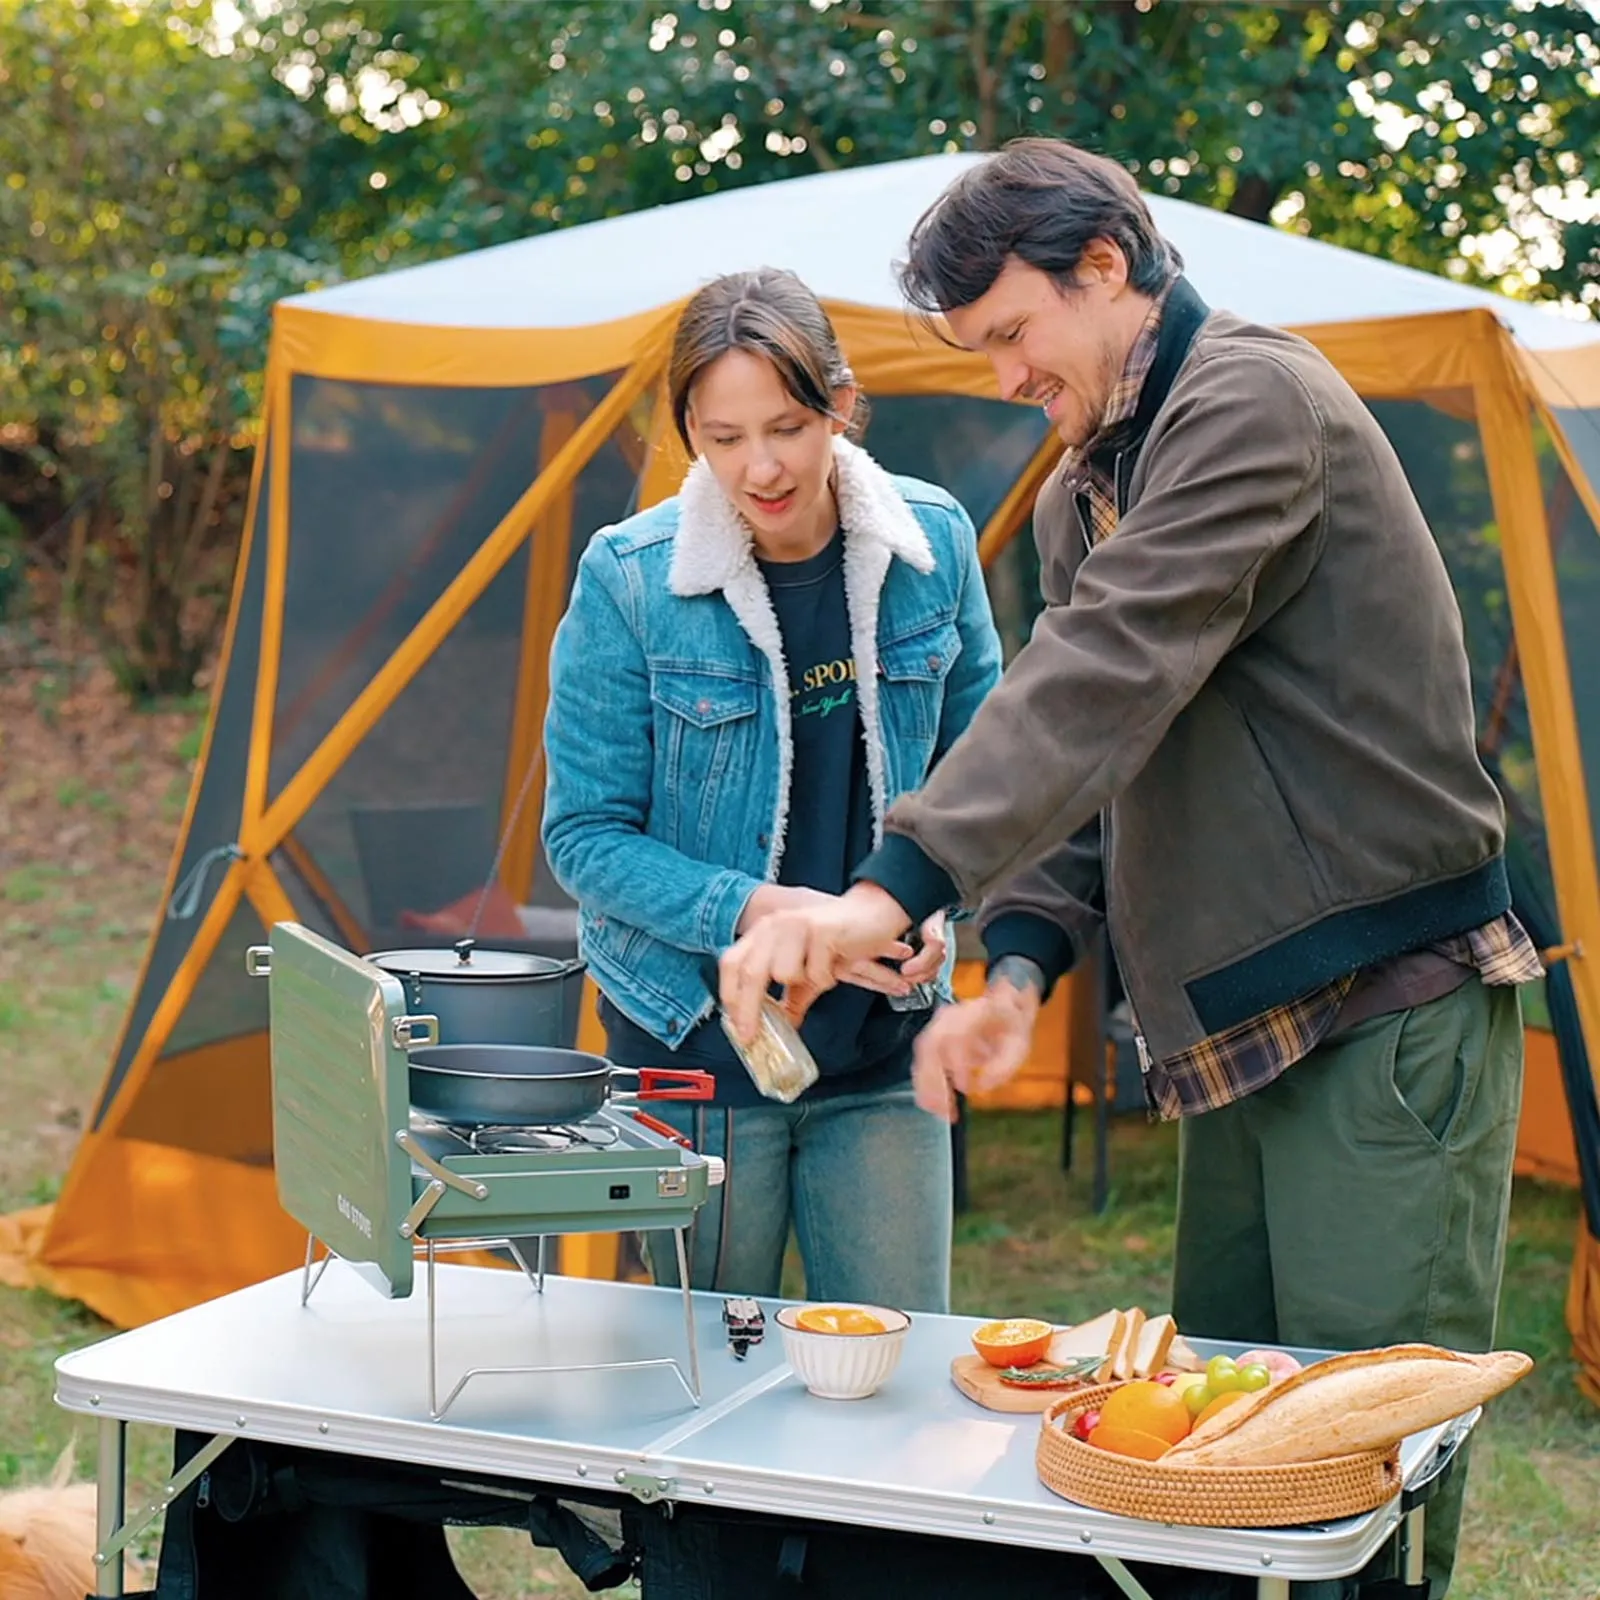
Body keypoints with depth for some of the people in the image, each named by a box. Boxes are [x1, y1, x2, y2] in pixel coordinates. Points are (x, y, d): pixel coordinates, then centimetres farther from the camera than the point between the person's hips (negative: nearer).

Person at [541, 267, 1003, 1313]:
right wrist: (750, 911, -21)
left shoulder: (932, 542, -3)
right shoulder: (629, 580, -12)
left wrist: (933, 902, -8)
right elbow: (586, 835, -7)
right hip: (696, 1042, -2)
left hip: (884, 1042, 2)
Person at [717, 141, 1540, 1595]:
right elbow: (1094, 757, 16)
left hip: (1392, 1016, -9)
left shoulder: (1250, 399, -12)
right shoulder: (1081, 495, 16)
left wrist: (893, 890, -32)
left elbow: (1109, 676, -25)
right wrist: (1021, 967, 0)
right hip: (1242, 1036, 9)